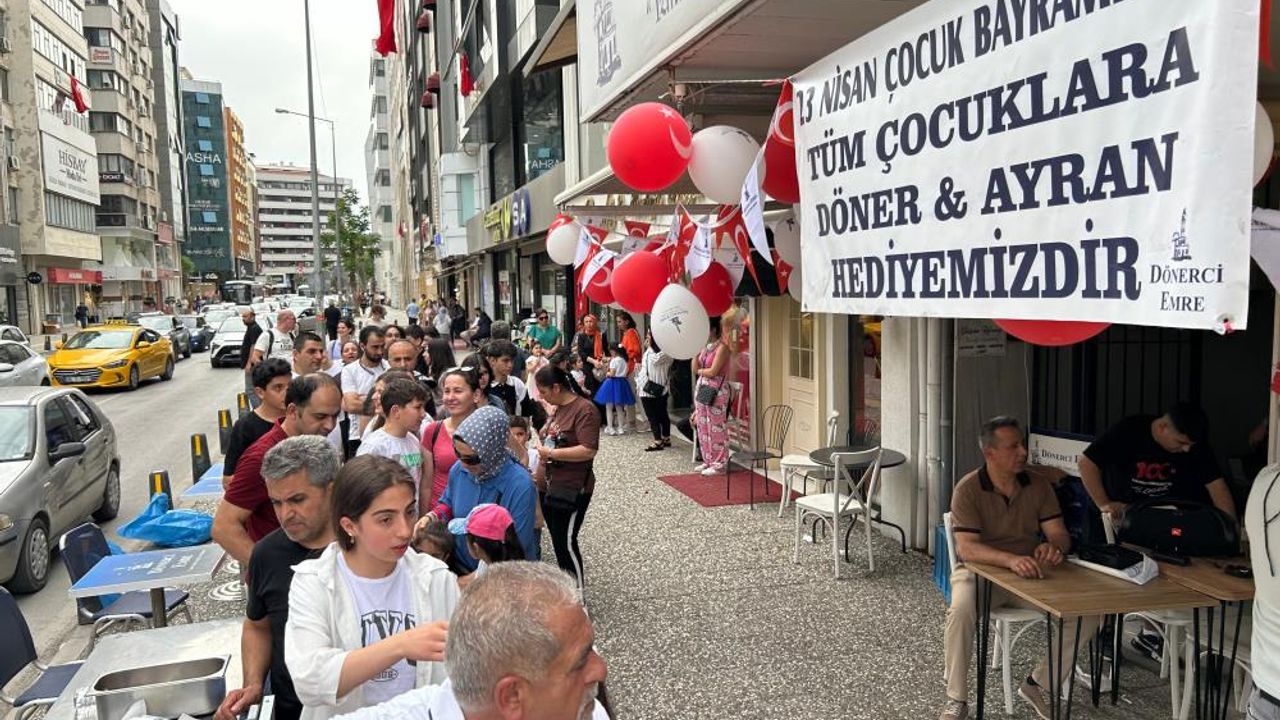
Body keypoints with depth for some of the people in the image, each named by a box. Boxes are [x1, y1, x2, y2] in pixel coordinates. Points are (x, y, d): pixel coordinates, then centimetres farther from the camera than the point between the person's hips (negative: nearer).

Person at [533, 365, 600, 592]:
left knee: (566, 542, -4)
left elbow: (588, 451, -25)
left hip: (571, 491, -8)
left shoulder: (584, 410, -17)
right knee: (557, 540, 16)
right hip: (548, 488, 8)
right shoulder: (558, 408, 9)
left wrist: (551, 453, -19)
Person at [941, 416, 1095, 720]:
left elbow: (1060, 534, -1)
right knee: (961, 611, -35)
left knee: (1086, 613, -16)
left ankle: (1038, 684, 5)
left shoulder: (1039, 483, -1)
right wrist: (1011, 560, -41)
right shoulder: (968, 489, -14)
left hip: (1030, 574, 4)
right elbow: (967, 548, -23)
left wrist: (1053, 547, -28)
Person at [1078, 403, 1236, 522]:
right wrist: (1103, 503, -23)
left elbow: (1216, 484, -13)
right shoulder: (1128, 431, -22)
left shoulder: (1196, 445, -12)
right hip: (1121, 512, -3)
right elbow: (1087, 462, -18)